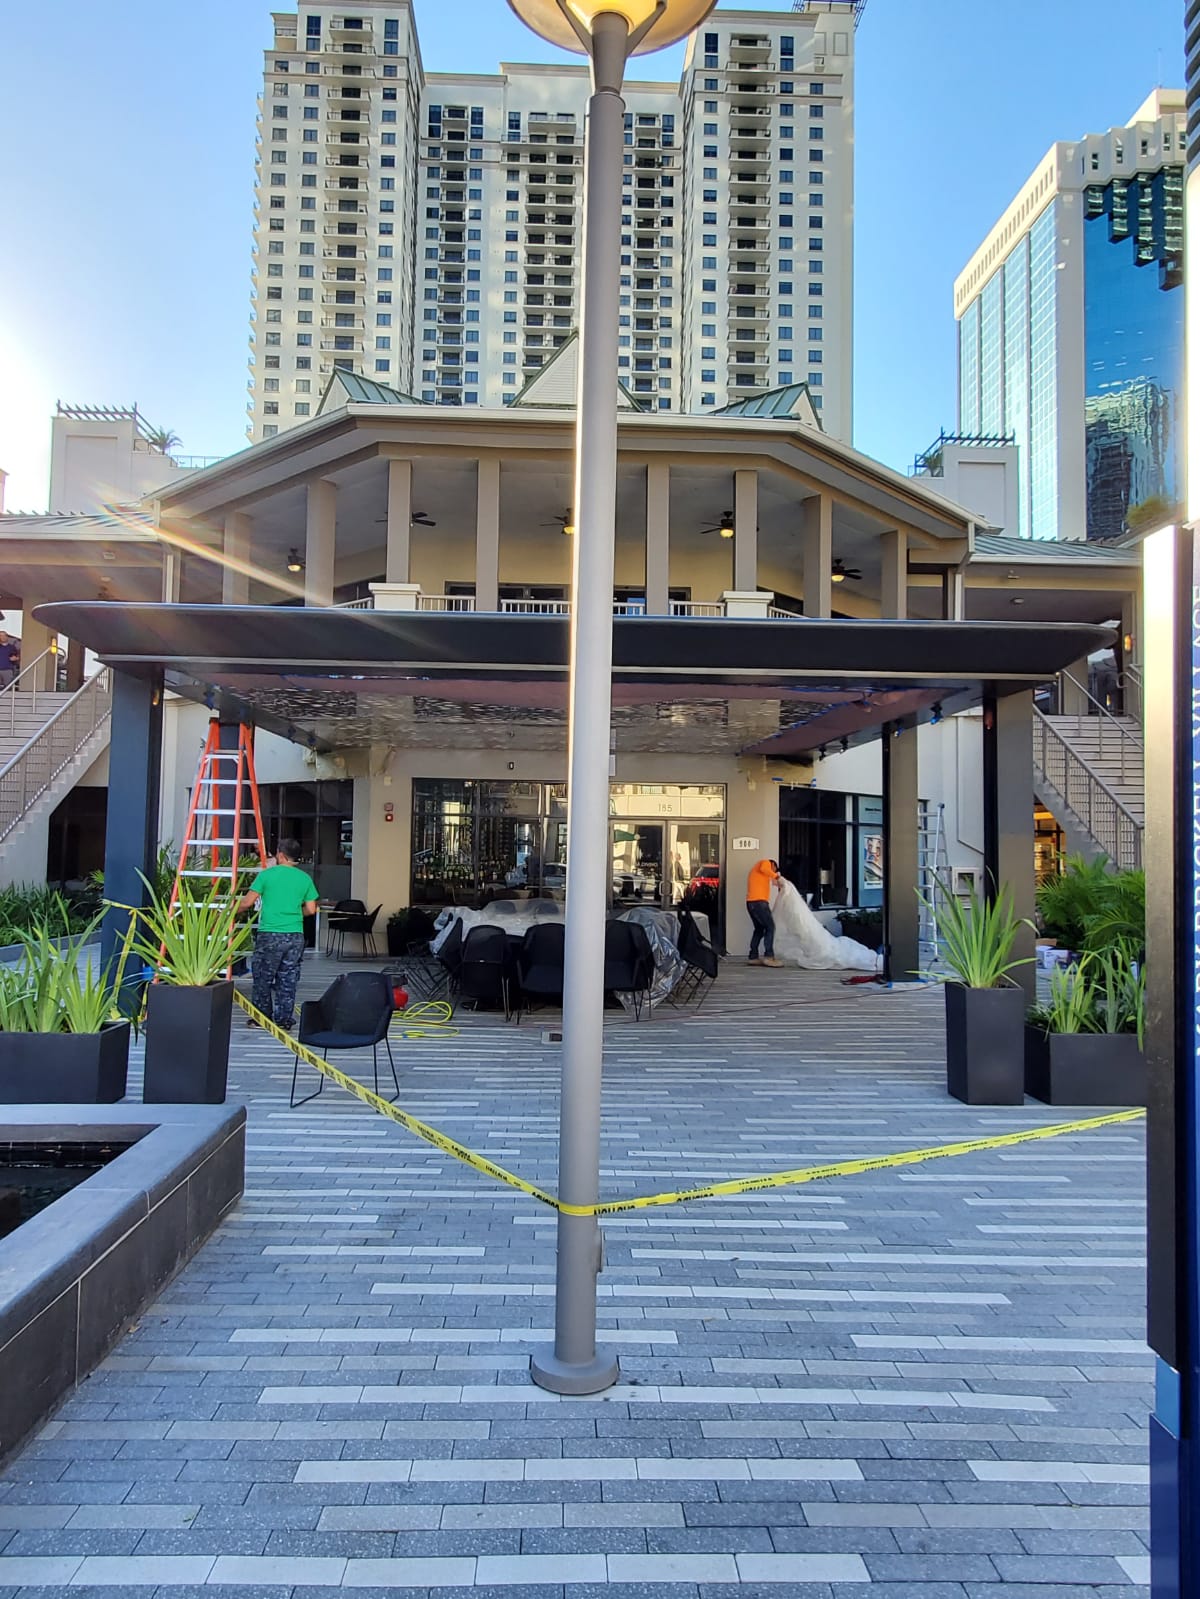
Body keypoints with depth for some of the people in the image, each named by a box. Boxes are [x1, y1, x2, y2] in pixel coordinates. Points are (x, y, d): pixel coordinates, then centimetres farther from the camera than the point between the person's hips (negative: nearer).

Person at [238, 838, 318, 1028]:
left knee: (263, 979, 9)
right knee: (288, 980, 9)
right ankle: (284, 1020, 12)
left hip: (270, 935, -3)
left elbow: (247, 902, -4)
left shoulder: (267, 874, -4)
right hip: (295, 936, 3)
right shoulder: (305, 878, 5)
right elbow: (311, 910, 5)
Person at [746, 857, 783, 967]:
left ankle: (753, 957, 13)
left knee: (759, 929, 14)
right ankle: (769, 957, -14)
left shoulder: (757, 867, 31)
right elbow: (763, 869, -20)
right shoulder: (766, 863, 5)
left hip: (751, 902, 9)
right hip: (759, 902, -9)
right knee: (770, 927, -9)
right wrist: (776, 876, -9)